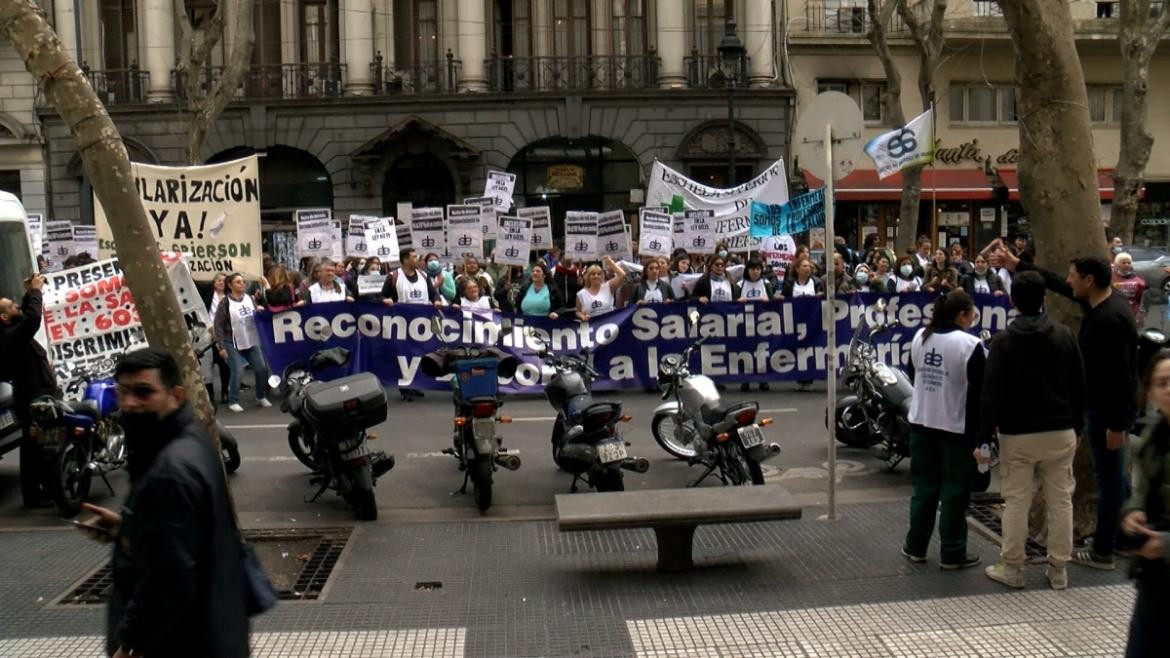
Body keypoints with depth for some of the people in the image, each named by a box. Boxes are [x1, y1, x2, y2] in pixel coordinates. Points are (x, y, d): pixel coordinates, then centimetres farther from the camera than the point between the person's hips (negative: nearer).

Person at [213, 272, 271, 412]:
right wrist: (220, 346, -15)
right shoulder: (225, 303, -10)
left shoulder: (249, 299, 4)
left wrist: (260, 310, -6)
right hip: (232, 343, -5)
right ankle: (233, 401, 4)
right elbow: (218, 325, -11)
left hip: (251, 342, 5)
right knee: (237, 371, -12)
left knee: (261, 368, 4)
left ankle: (261, 397, 23)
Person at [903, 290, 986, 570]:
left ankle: (915, 546, 22)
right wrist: (983, 428, -4)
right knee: (955, 492, 6)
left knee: (923, 486, 15)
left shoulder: (920, 337, 2)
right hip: (957, 428, -6)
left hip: (921, 423, 6)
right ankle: (952, 553, 14)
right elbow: (980, 389, -14)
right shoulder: (970, 344, -17)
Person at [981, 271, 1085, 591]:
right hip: (1060, 432, 3)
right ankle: (1058, 569, 15)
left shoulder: (1004, 341, -8)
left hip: (1017, 434, -3)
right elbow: (1079, 385, 7)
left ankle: (1012, 567, 10)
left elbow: (992, 392, -11)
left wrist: (985, 432, -6)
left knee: (1016, 502, 4)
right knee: (1060, 501, 10)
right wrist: (1077, 425, 17)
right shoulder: (1064, 336, 1)